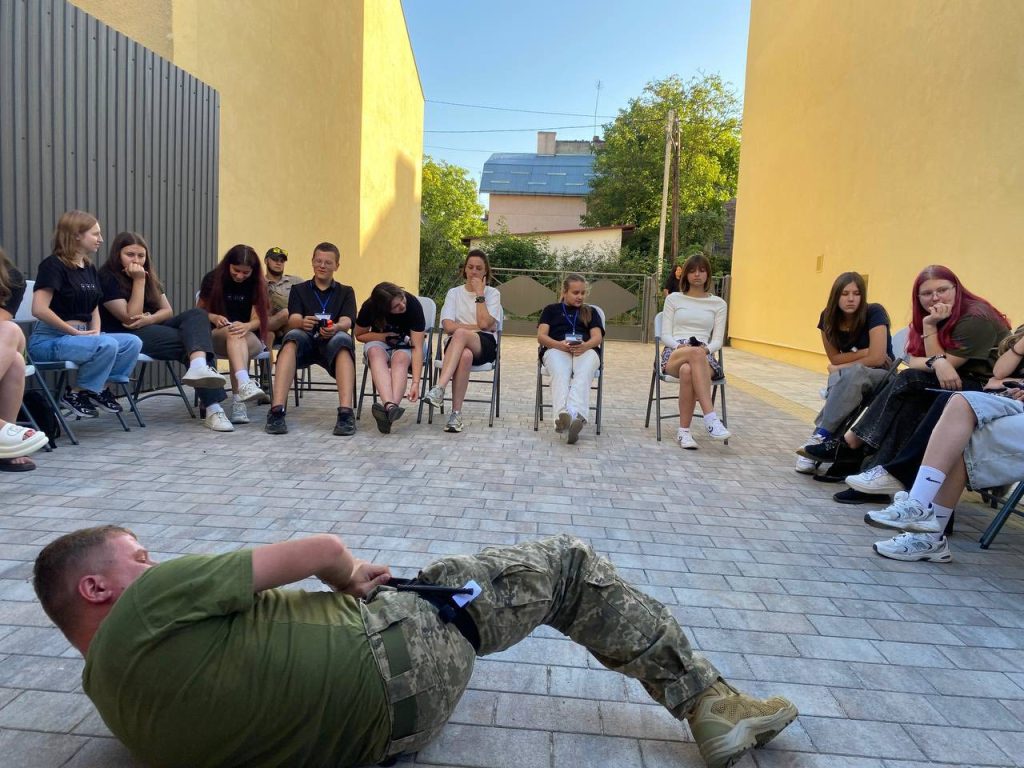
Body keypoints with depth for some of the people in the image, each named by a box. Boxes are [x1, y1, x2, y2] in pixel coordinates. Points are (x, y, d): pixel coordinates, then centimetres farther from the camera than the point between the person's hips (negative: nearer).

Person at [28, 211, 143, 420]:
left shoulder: (90, 269, 14)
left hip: (81, 335, 7)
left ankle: (101, 388, 0)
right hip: (49, 339, -7)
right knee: (107, 345, -31)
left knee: (133, 342, -14)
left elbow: (94, 308, 20)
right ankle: (76, 394, -12)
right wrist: (75, 332, -17)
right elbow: (39, 309, -21)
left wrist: (95, 332, 0)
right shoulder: (53, 265, -10)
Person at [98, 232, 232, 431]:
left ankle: (199, 367, -49)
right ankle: (213, 408, -40)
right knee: (192, 341, -26)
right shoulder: (107, 278, -7)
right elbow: (130, 318, -15)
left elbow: (168, 310, 10)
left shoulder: (148, 275, 17)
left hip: (154, 328, 7)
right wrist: (138, 281, -17)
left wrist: (150, 319, -13)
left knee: (197, 314, -20)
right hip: (127, 337, -7)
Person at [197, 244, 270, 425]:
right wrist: (214, 317, -16)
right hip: (217, 336, 0)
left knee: (240, 334, -36)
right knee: (233, 333, -36)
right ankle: (245, 384, -65)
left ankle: (238, 400, -46)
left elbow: (257, 319, -5)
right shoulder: (212, 279, 1)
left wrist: (246, 326, -29)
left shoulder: (257, 284, 2)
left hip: (250, 337, 1)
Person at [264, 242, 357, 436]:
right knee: (293, 336, -33)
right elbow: (293, 320, -1)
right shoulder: (299, 290, 18)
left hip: (331, 343, 0)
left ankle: (345, 413, -47)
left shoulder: (345, 292, 18)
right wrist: (302, 323, -27)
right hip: (305, 344, 1)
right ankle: (277, 411, -43)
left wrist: (335, 328, -28)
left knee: (342, 339, -35)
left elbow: (346, 322, -2)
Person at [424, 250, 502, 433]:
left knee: (460, 334, -38)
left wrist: (479, 293, -2)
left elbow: (484, 323, -6)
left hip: (485, 346, -1)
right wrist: (476, 327, -4)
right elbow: (448, 326, 1)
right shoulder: (454, 293, 17)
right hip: (457, 345, 1)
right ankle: (456, 413, -44)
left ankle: (439, 389, -50)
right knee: (465, 355, -40)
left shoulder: (492, 293, 13)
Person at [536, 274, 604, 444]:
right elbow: (541, 336, 10)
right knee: (560, 374, -37)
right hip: (556, 349, -1)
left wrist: (585, 345, -15)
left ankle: (575, 415, -62)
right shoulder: (551, 309, 26)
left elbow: (597, 337, 11)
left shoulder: (591, 312, 29)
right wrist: (559, 344, -13)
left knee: (583, 376, -36)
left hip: (586, 350, 1)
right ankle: (562, 415, -63)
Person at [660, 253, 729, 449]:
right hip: (674, 355, 0)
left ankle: (684, 431, -36)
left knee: (688, 370, -40)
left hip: (704, 357, 1)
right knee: (696, 353, -40)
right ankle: (711, 419, -49)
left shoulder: (718, 304, 17)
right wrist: (680, 345, -13)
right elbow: (665, 335, 9)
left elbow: (717, 340, 9)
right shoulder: (673, 299, 16)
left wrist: (706, 348, -15)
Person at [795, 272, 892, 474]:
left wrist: (842, 366, -14)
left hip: (881, 376, -3)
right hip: (849, 378, 3)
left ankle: (820, 436, -41)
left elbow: (877, 358, -23)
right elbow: (834, 358, -3)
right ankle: (830, 440, -40)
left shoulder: (874, 313, -18)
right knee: (838, 378, -35)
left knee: (851, 374, -38)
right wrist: (864, 353, -15)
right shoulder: (829, 317, -5)